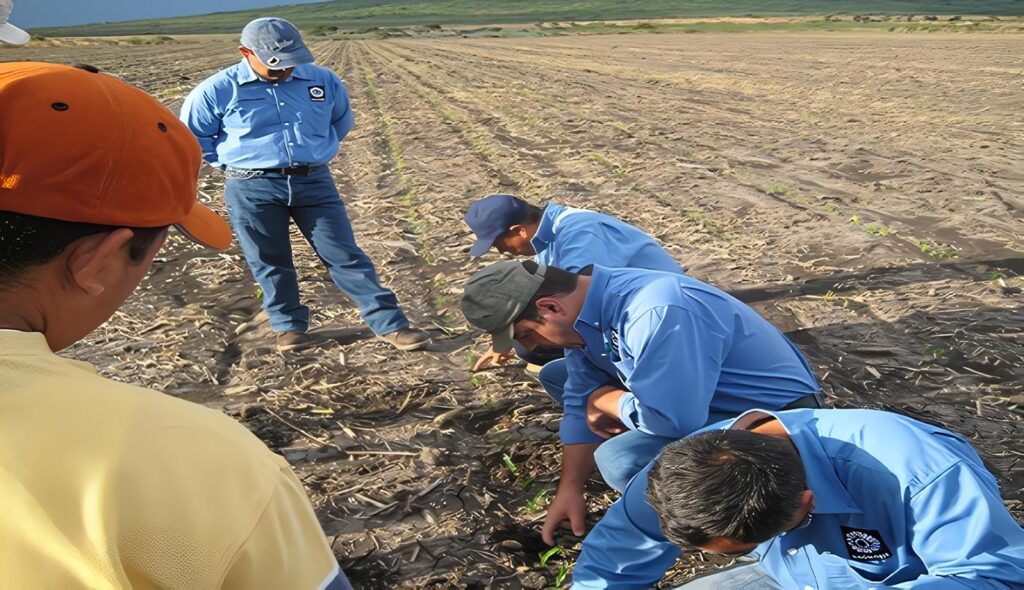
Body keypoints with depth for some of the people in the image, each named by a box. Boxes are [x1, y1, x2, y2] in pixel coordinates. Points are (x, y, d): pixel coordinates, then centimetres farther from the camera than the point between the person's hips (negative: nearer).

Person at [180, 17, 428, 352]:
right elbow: (190, 135, 8)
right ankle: (289, 326, 25)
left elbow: (343, 121, 22)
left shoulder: (323, 80, 3)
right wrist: (236, 162, 5)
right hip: (252, 189, -1)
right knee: (270, 263, 7)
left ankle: (390, 324, 3)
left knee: (345, 255, 0)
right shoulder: (217, 91, -4)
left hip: (314, 183, 1)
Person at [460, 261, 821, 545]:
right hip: (706, 403, 9)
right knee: (557, 376, 10)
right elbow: (580, 401, 3)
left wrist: (603, 400, -18)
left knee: (620, 460, -34)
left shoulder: (656, 313, -34)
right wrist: (570, 488, 1)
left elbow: (674, 420, -37)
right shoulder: (585, 310, -5)